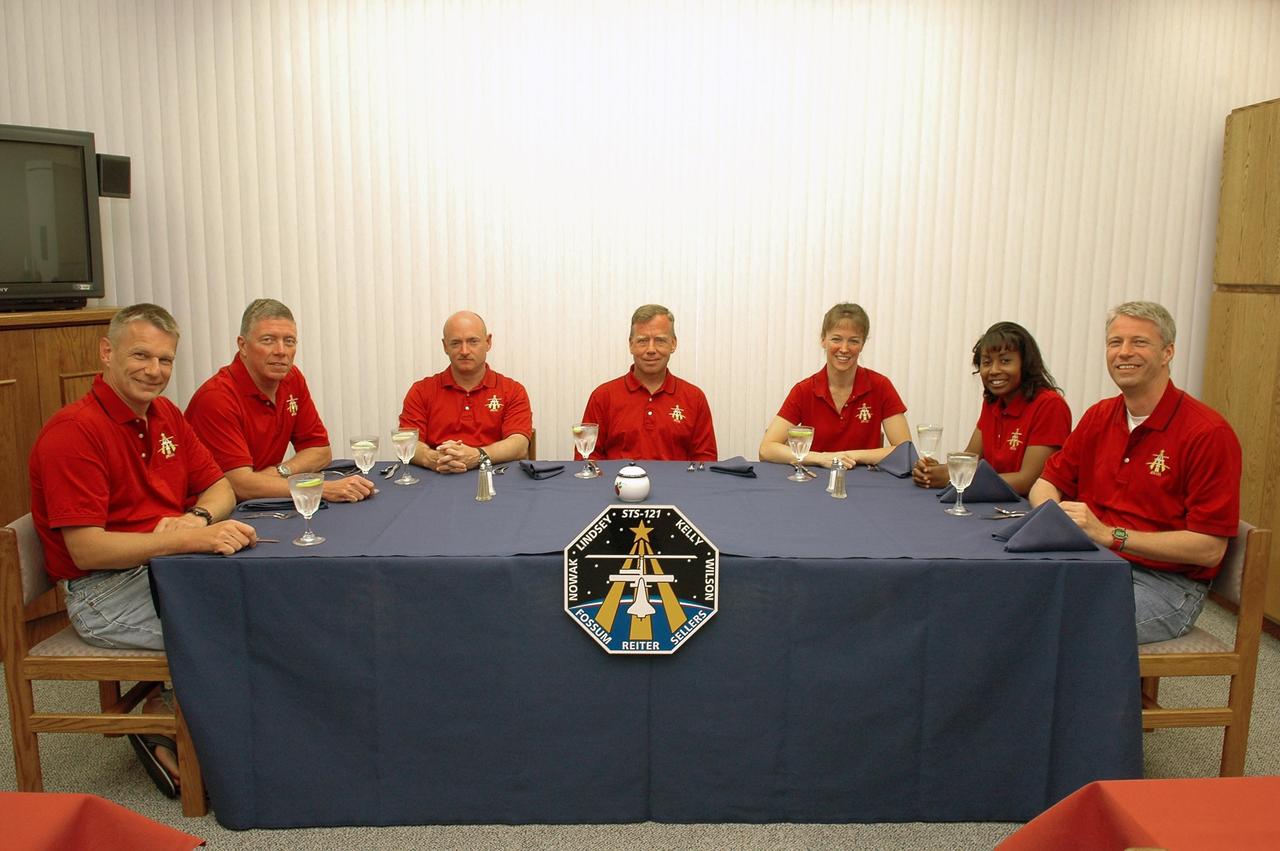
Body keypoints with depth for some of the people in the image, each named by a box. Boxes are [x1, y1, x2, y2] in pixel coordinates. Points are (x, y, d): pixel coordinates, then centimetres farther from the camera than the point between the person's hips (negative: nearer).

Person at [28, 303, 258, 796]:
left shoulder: (165, 415, 8)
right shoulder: (72, 432, -16)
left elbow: (220, 487, 11)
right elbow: (86, 550, -21)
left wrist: (196, 518, -13)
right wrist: (188, 540, -31)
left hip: (167, 569, 8)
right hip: (105, 593, -8)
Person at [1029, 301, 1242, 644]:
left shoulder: (1208, 432, -11)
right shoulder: (1099, 417, 9)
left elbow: (1210, 548, -14)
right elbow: (1047, 483, 15)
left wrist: (1110, 535, -21)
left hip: (1168, 583, -6)